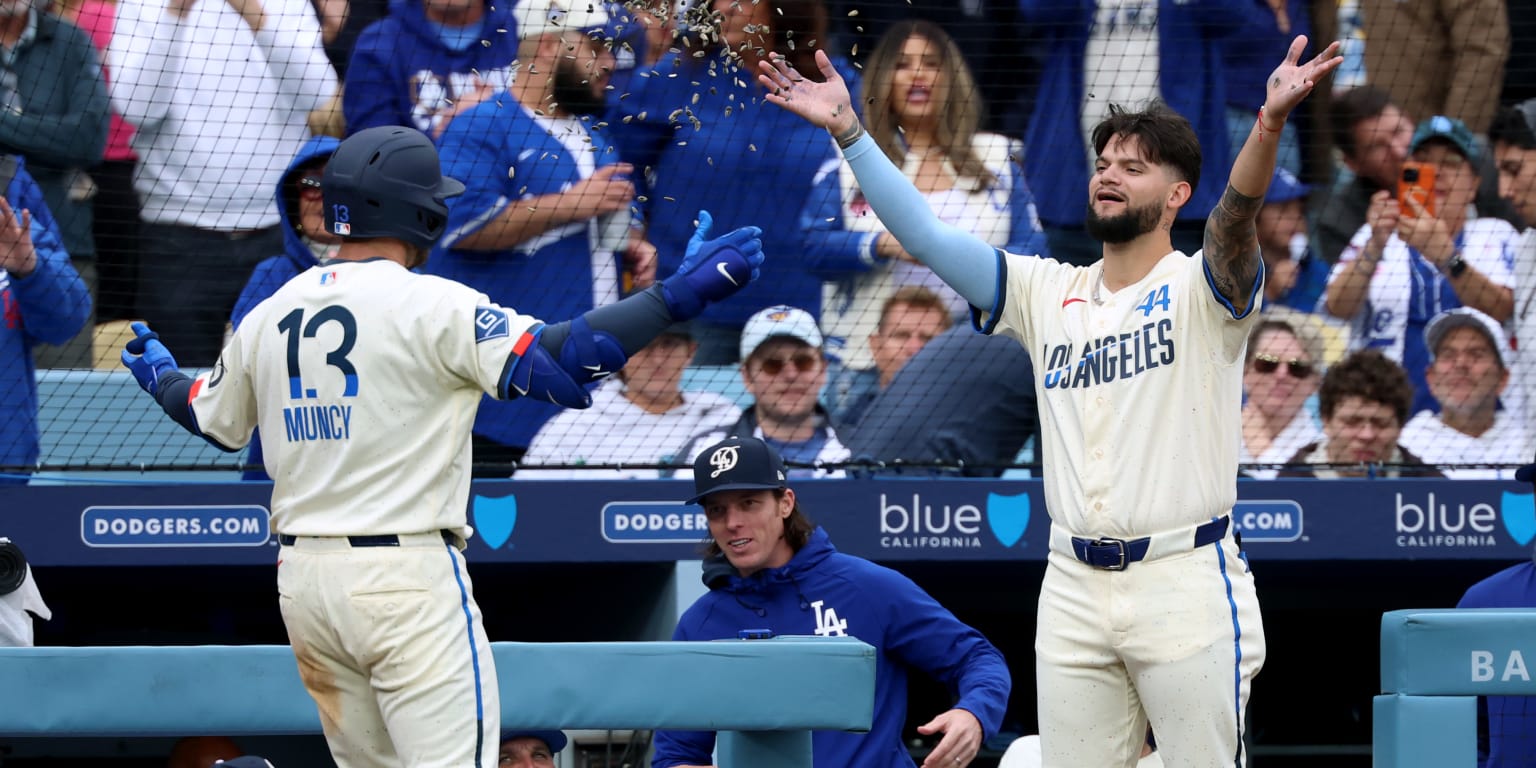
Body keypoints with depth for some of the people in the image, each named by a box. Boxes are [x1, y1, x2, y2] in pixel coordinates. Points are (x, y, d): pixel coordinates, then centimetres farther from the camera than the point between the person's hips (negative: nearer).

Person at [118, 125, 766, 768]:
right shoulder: (431, 305, -10)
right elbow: (556, 362, -21)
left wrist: (161, 378, 47)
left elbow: (214, 420, 25)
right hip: (407, 576, -7)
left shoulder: (269, 316, 10)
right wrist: (677, 296, -20)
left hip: (301, 580, 7)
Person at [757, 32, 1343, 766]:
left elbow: (1235, 217, -21)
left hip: (1186, 586, -5)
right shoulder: (1047, 293, 13)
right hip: (1073, 588, 5)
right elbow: (924, 236, 7)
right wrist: (847, 130, -3)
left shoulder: (1200, 288, -1)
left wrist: (1268, 125, -41)